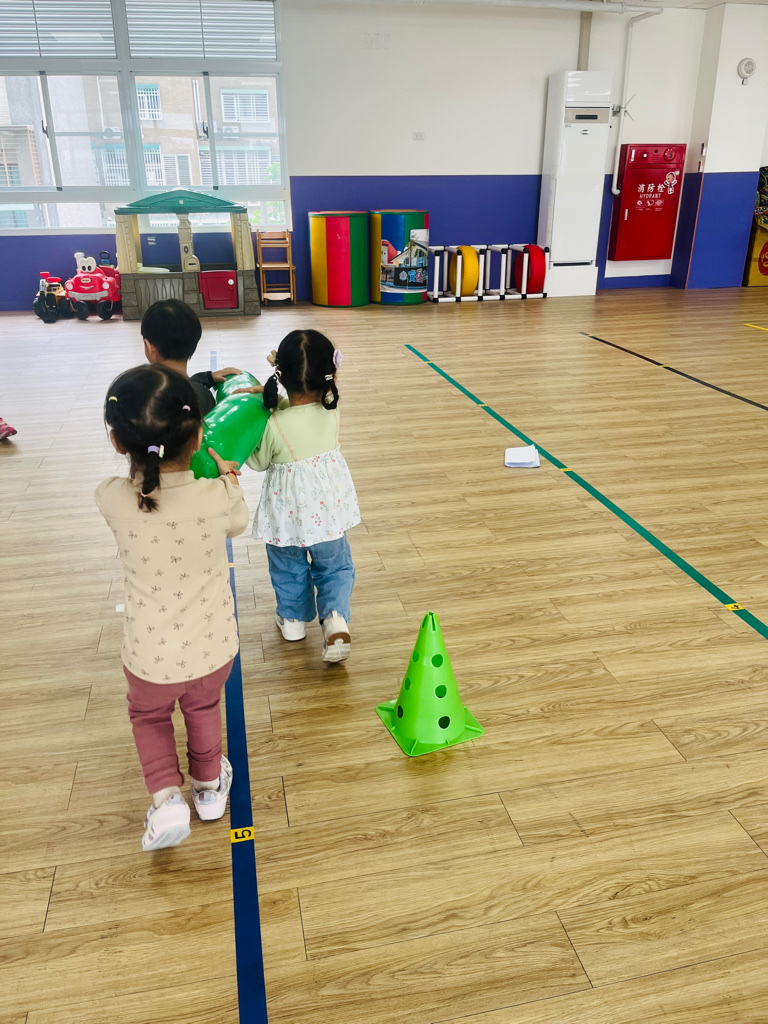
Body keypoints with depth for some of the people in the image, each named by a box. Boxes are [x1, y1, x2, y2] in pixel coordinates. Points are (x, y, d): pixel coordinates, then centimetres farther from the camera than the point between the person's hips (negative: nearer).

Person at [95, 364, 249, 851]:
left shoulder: (112, 500, -22)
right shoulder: (220, 496, -23)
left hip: (150, 656, 0)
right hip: (213, 649, 1)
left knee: (149, 715, 32)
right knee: (204, 708, 32)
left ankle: (166, 797, 19)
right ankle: (209, 786, 51)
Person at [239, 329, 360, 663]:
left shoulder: (273, 425, -25)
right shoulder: (332, 412, -15)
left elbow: (258, 462, -6)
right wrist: (267, 392, -4)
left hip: (287, 512, -2)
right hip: (328, 506, 2)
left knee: (288, 567, 23)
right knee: (335, 566, 20)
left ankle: (293, 618, 39)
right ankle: (335, 617, 4)